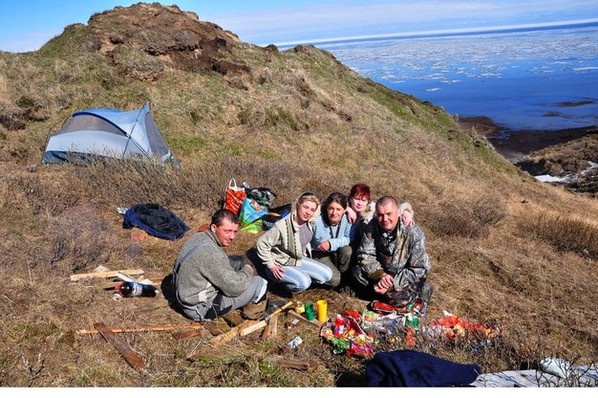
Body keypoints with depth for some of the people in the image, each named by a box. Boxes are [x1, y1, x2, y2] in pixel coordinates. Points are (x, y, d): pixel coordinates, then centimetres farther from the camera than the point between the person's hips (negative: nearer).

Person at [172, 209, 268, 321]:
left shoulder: (197, 237, -2)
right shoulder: (211, 252, -30)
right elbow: (236, 288, -25)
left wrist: (245, 266, 4)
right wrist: (248, 270, -6)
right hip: (200, 309, -9)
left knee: (240, 261, 13)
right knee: (260, 283, -9)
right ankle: (253, 311, 21)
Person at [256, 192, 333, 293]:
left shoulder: (309, 223, -8)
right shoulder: (282, 226, -30)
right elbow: (262, 243, -22)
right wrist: (271, 265, -20)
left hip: (298, 260, 7)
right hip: (280, 265, -7)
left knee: (327, 274, 1)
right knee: (304, 282, -30)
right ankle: (279, 280, -3)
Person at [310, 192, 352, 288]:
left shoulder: (347, 219, -17)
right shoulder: (316, 221, -27)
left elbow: (348, 239, -13)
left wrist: (331, 243, -28)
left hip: (335, 253, 4)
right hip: (319, 254, -4)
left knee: (347, 250, -29)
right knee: (334, 280, -26)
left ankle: (342, 275, -2)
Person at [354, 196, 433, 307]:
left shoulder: (414, 234, -27)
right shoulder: (372, 227, -17)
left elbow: (418, 270, -24)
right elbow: (365, 255, -13)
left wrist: (392, 284, -30)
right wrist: (380, 275, -30)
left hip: (403, 276, -3)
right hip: (383, 271, 3)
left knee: (397, 298, -27)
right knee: (358, 272, -19)